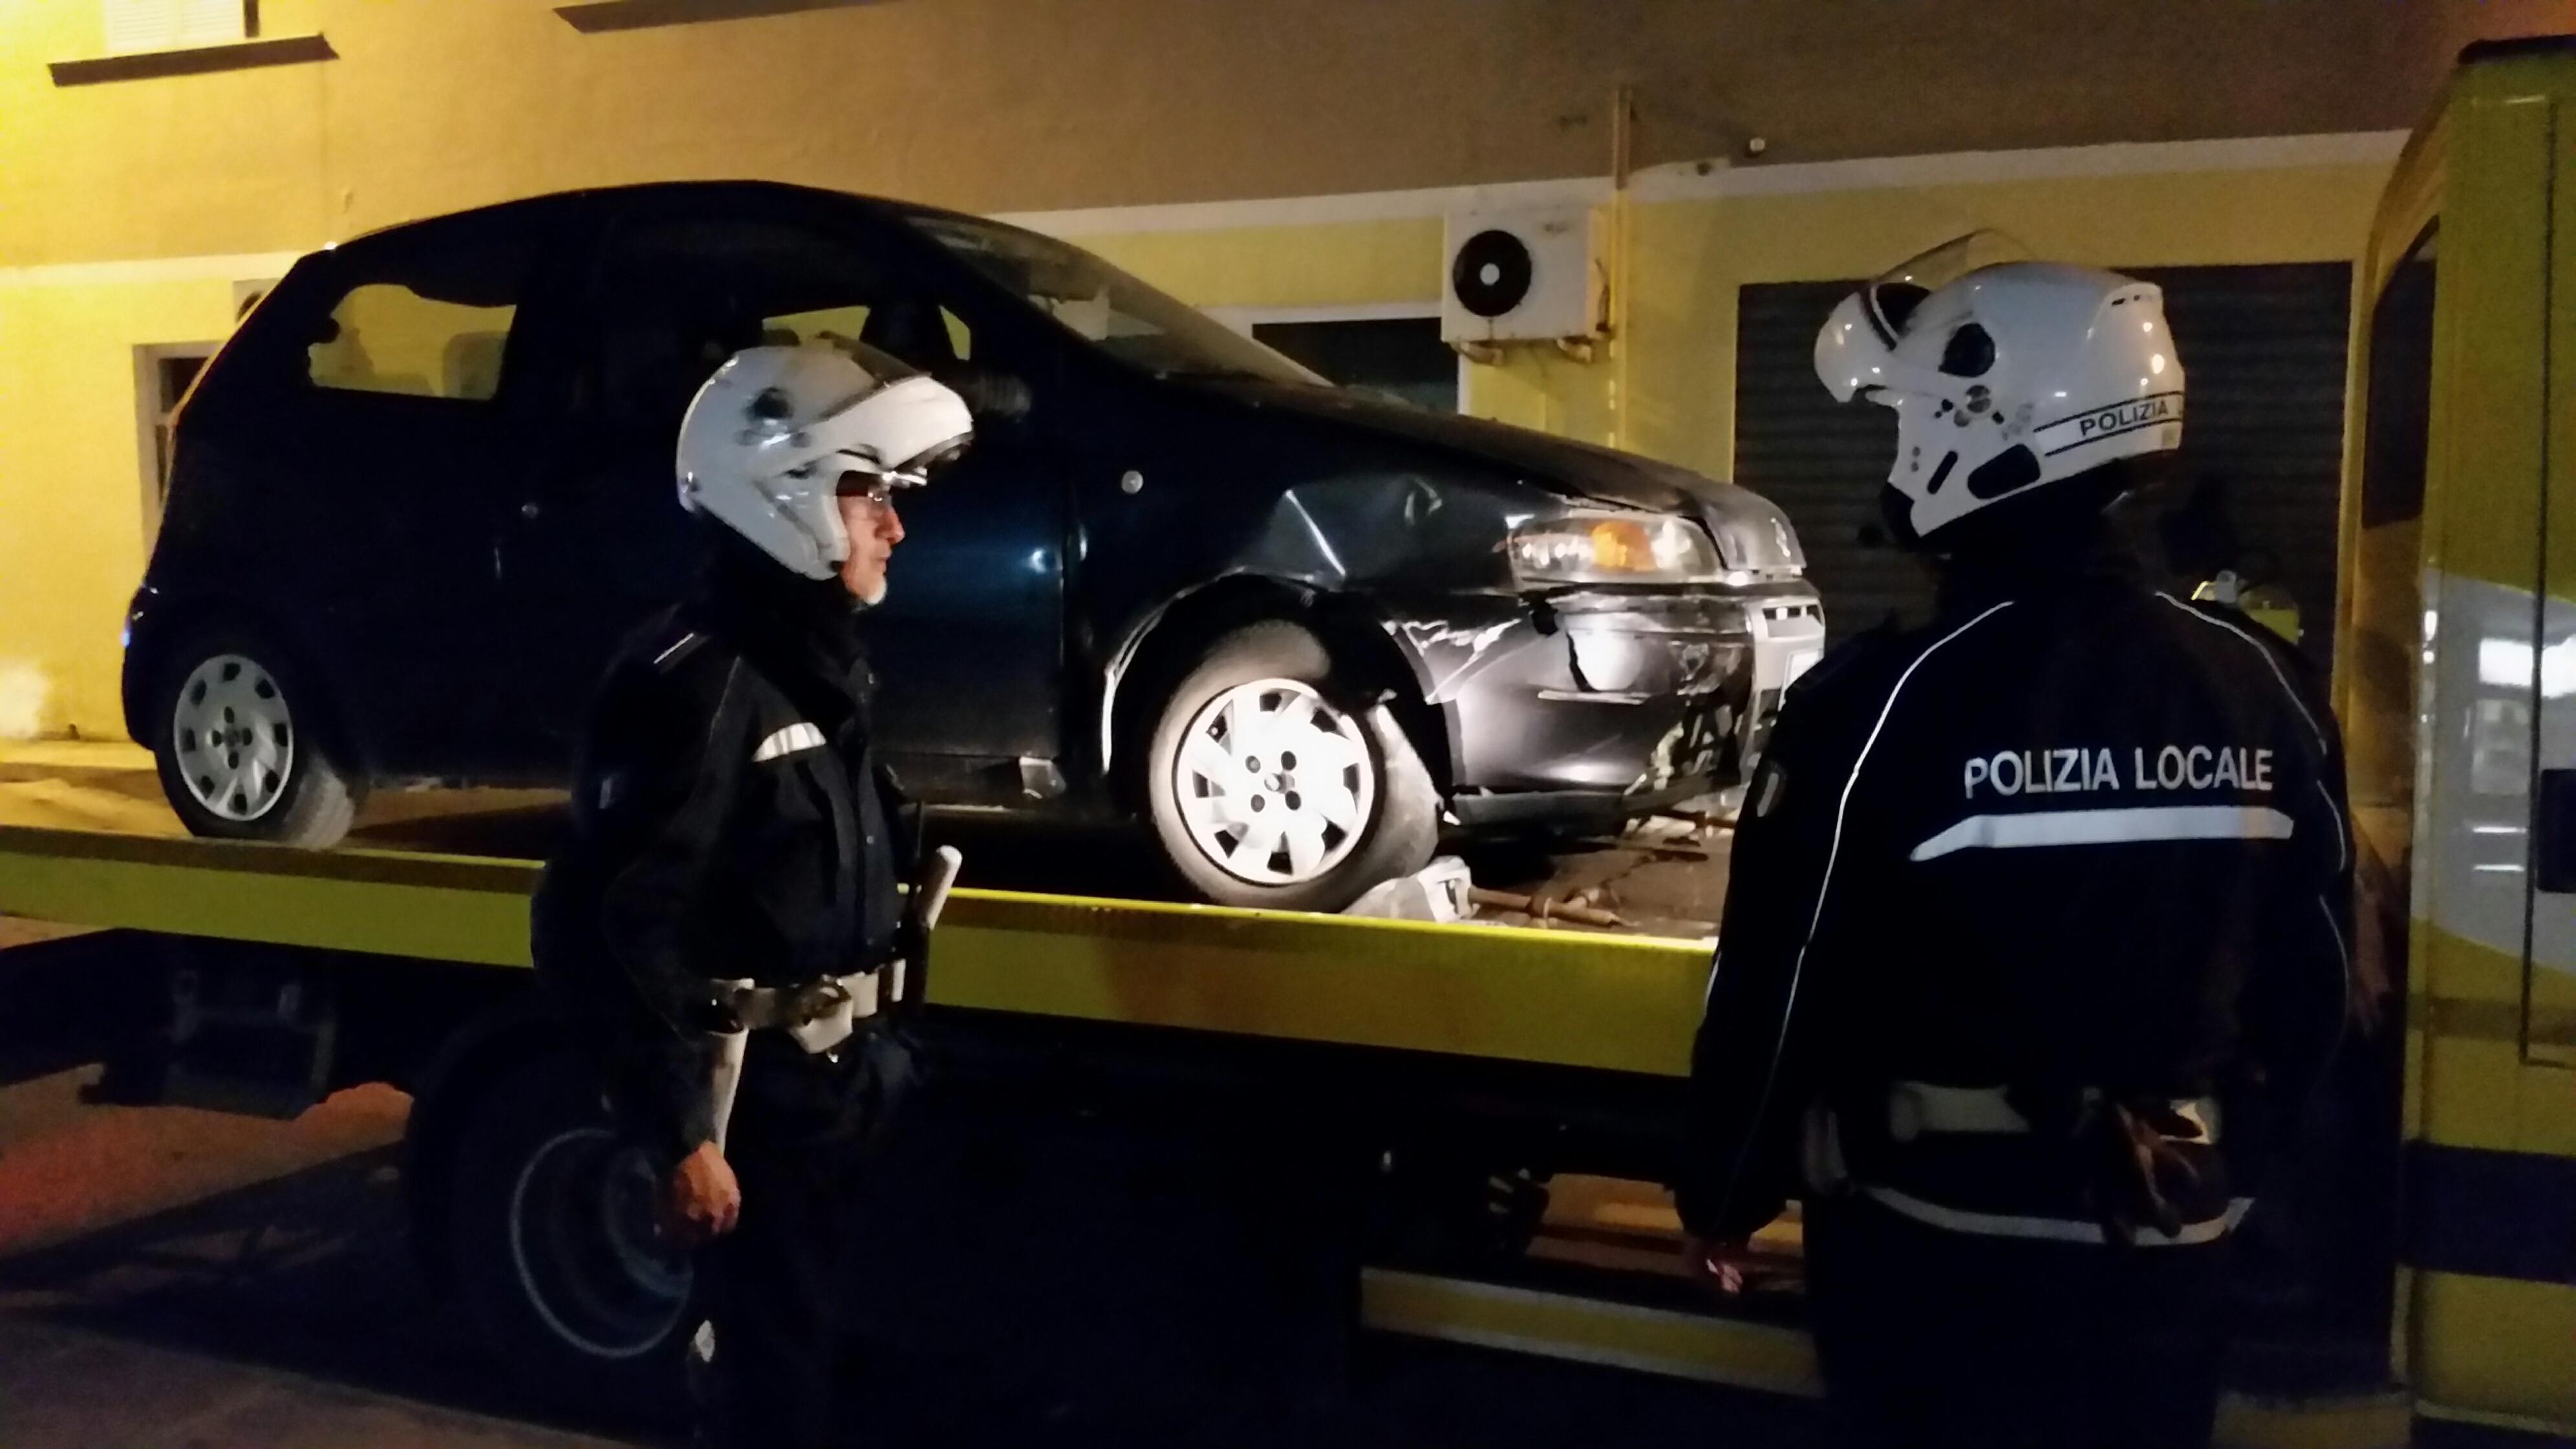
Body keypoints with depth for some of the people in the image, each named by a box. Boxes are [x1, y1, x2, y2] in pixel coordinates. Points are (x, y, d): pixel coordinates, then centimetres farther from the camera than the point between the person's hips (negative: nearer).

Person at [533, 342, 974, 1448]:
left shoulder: (815, 666, 9)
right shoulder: (697, 683, -21)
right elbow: (614, 924, -25)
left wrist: (871, 1053, 17)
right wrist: (682, 1132, -23)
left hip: (830, 1081, 9)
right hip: (756, 1097, -9)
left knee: (825, 1346, 21)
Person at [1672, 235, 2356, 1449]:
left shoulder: (1885, 703, -19)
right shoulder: (2265, 691, -4)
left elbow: (1778, 989, -13)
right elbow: (2312, 987, 5)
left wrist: (1722, 1198, 2)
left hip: (1937, 1247, -4)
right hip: (2163, 1252, 4)